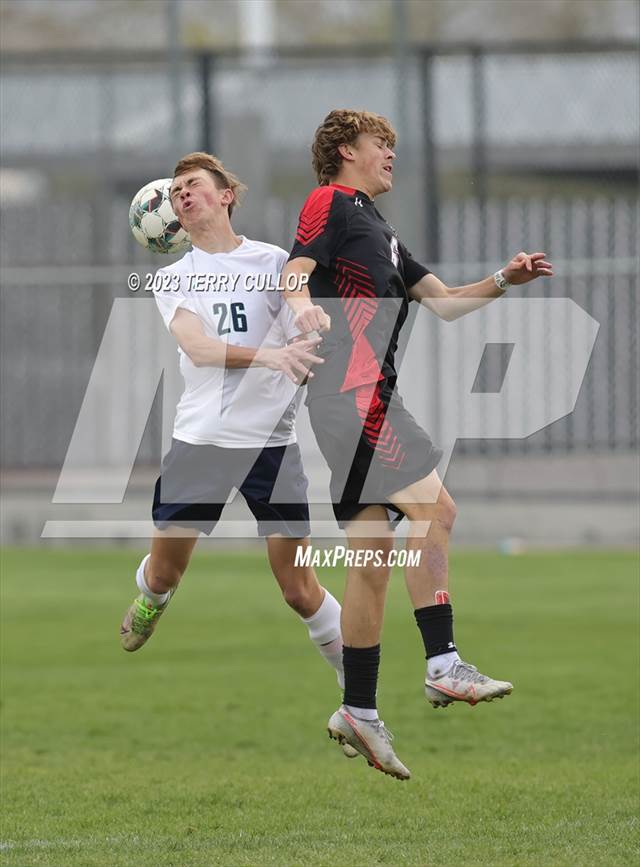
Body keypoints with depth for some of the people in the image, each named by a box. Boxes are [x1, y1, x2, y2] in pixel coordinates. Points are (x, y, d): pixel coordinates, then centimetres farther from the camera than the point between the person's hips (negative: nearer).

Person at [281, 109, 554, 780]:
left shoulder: (376, 228, 29)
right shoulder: (332, 202, 1)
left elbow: (442, 303, 27)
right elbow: (297, 269, -15)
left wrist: (503, 282, 14)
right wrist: (301, 302, -36)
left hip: (368, 396, 10)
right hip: (352, 390, -10)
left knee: (374, 558, 7)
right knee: (434, 506, -18)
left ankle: (359, 713, 7)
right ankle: (443, 666, -22)